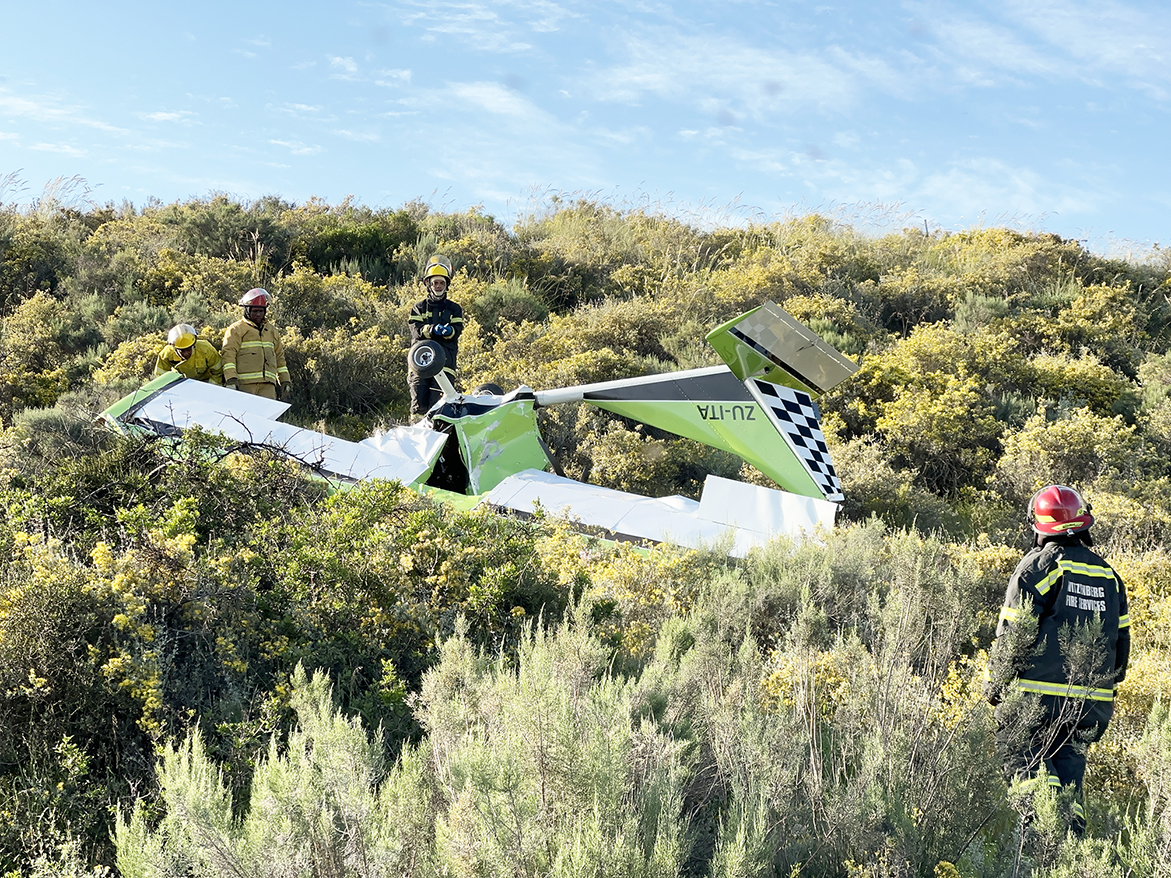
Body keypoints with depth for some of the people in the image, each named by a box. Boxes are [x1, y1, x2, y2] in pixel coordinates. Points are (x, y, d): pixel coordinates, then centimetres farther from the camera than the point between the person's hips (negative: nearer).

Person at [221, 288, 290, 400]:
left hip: (268, 384, 4)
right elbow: (229, 354, -5)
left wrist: (284, 380, 21)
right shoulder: (236, 330, 5)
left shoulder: (272, 331, 23)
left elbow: (279, 357, 27)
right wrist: (231, 380, -17)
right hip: (245, 384, -4)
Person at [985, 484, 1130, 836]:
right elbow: (1122, 639, 15)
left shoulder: (1037, 565, -7)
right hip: (1094, 703, 6)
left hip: (1040, 696, -6)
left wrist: (994, 686, 1)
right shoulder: (1108, 574, 11)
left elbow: (1012, 634, -9)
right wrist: (1108, 682, 26)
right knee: (1068, 761, 15)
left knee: (1022, 755, 1)